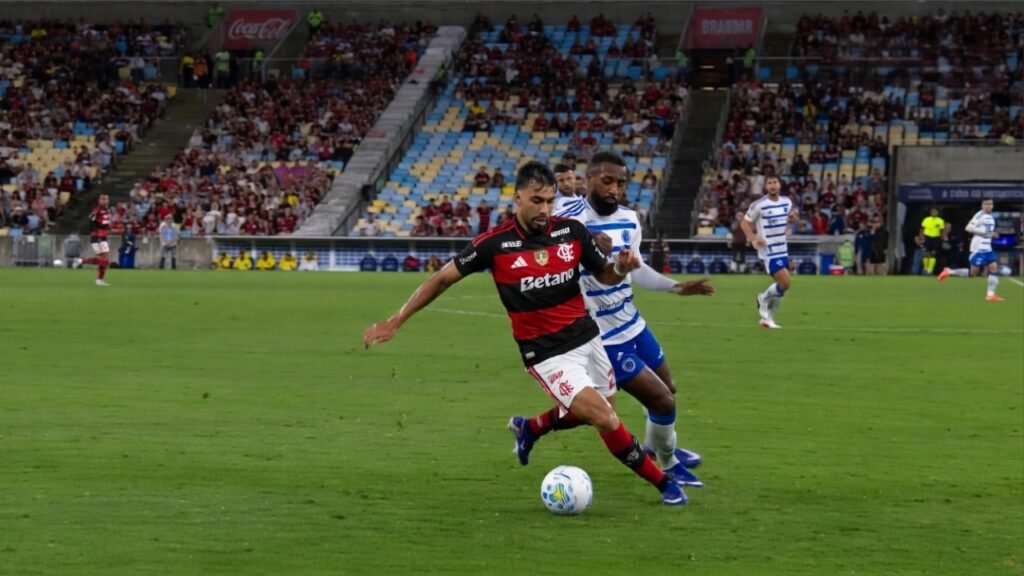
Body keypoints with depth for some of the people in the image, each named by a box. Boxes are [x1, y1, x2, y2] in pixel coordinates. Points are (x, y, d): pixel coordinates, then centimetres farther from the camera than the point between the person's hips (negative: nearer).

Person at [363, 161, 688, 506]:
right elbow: (443, 279, -3)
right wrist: (395, 321, -3)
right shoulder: (495, 244, -14)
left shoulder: (571, 231, -5)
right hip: (547, 354, -5)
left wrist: (621, 267, -17)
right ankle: (663, 483, 0)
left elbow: (604, 275, 8)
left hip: (587, 339, 5)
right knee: (605, 419, -17)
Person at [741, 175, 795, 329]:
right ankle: (764, 298, 11)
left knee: (782, 286, 9)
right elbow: (745, 223, -5)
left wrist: (791, 218, -1)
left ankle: (767, 317, 23)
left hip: (782, 249, 7)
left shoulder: (787, 202, 6)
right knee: (784, 282, -17)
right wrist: (753, 239, -20)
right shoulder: (759, 205, -12)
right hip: (768, 251, -7)